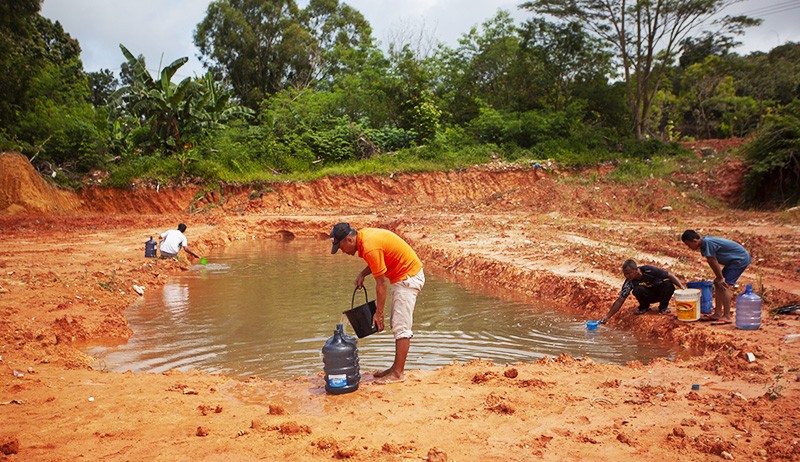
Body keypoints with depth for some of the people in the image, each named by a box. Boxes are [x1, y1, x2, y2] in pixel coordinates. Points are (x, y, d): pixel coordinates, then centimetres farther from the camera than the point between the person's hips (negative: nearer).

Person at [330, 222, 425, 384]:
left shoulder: (370, 247, -26)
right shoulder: (363, 235, 2)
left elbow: (381, 283, -21)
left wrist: (378, 313, -13)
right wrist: (362, 273, 1)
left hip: (408, 277, -11)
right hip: (403, 276, 11)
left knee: (401, 326, -8)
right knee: (396, 323, 13)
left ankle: (398, 373, -3)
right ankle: (396, 367, 20)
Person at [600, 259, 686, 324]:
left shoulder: (649, 270, -30)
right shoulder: (629, 282, -22)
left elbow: (670, 276, -20)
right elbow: (620, 301, -21)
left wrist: (682, 288, -26)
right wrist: (607, 316, -29)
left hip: (662, 293, -1)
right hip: (649, 296, 1)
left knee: (668, 283, -33)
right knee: (638, 289, -32)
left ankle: (664, 306, -7)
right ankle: (644, 307, -2)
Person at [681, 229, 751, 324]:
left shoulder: (707, 243, -25)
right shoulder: (704, 243, 5)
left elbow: (713, 262, -20)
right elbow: (714, 262, 8)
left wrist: (720, 278, -14)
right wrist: (718, 277, 6)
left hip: (740, 259, -10)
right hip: (734, 260, 10)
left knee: (725, 286, -16)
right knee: (718, 283, 10)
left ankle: (727, 317, -14)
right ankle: (717, 313, 15)